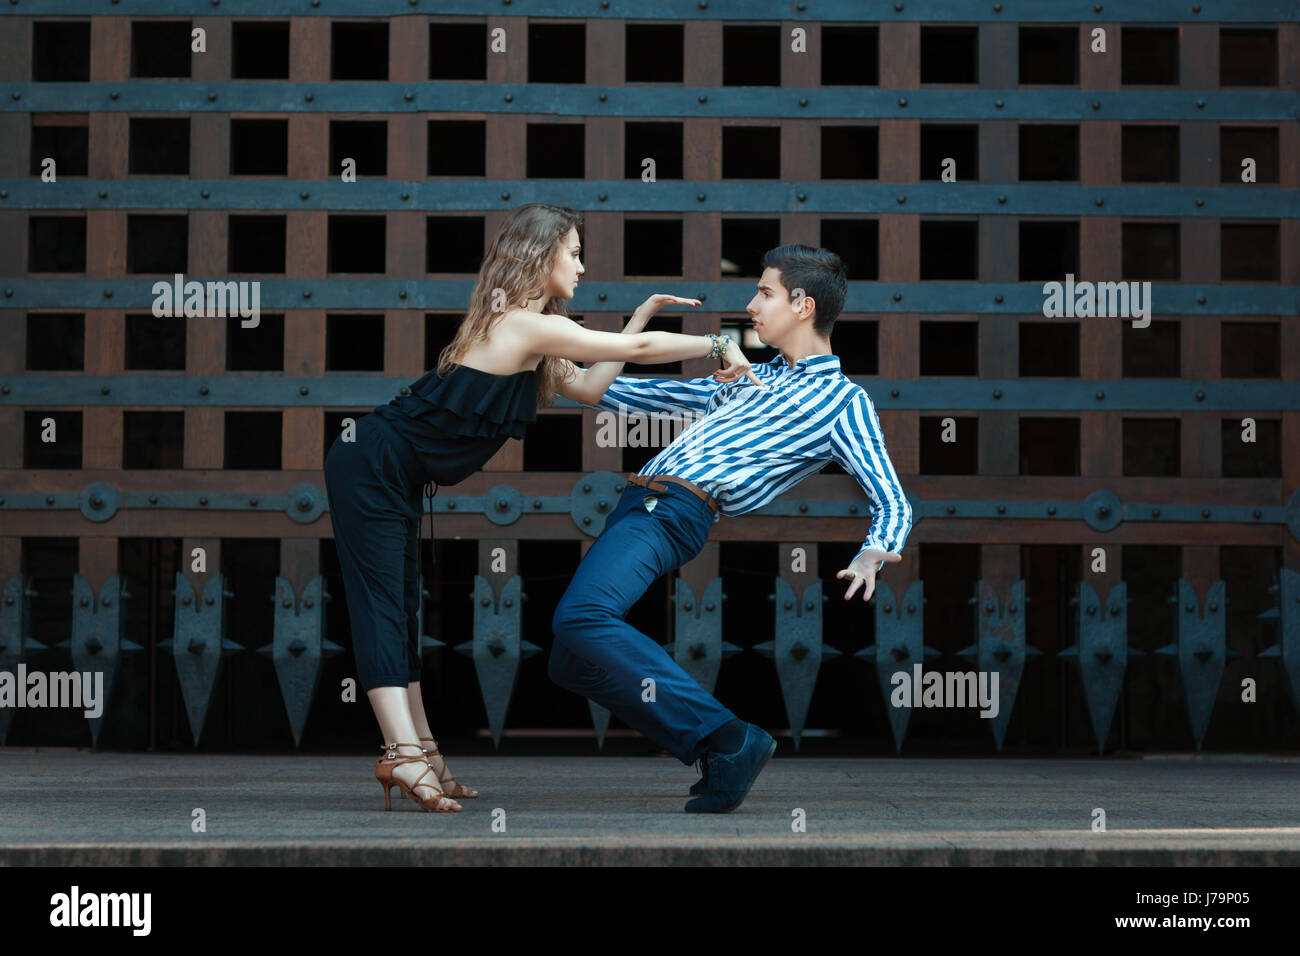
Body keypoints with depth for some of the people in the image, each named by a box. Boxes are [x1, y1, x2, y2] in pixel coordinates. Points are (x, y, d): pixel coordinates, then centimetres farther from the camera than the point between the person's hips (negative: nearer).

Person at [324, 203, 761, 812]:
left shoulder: (518, 324, 12)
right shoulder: (530, 326, -17)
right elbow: (636, 350, -16)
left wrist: (642, 314, 17)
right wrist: (717, 346, -7)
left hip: (391, 475, 10)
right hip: (373, 466, -10)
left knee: (399, 609, 6)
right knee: (382, 603, -14)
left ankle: (418, 751, 4)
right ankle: (403, 752, -21)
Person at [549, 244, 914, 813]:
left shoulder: (841, 401, 5)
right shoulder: (747, 379, 28)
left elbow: (893, 504, -4)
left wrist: (871, 556, -23)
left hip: (677, 511, -8)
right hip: (634, 505, 8)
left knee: (579, 618, -32)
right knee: (571, 664, -5)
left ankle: (726, 738, -28)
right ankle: (719, 756, -6)